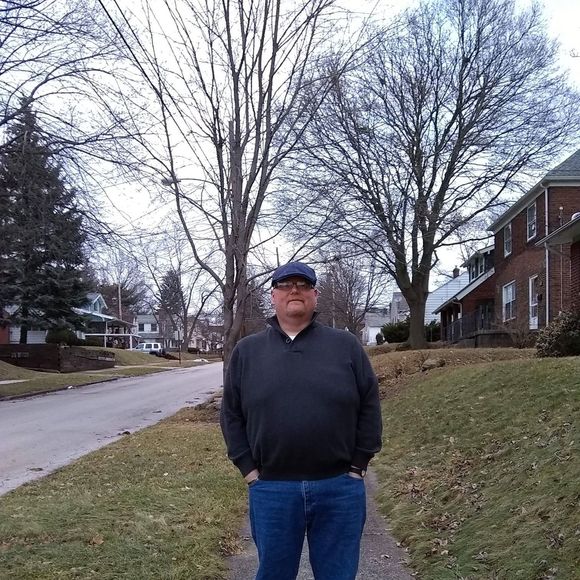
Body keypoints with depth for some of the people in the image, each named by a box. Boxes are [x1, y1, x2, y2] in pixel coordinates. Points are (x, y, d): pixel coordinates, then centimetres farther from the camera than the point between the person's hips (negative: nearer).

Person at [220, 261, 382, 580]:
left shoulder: (346, 345, 2)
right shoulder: (247, 350, 4)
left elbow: (369, 407, 4)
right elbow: (231, 413, 7)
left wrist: (358, 465, 0)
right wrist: (249, 470, 1)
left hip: (340, 488, 0)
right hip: (271, 490, 1)